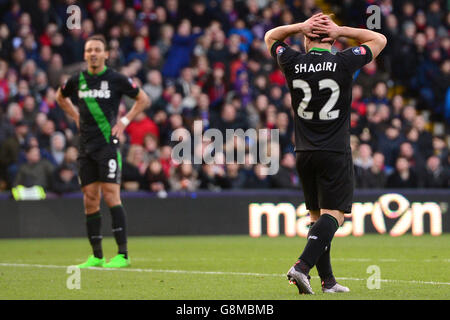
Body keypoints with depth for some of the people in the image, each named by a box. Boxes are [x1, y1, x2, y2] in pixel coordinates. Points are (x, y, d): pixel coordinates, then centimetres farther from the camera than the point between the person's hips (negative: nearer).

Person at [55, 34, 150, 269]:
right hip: (86, 147, 5)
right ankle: (96, 256, 11)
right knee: (90, 200, 4)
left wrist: (125, 121, -2)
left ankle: (122, 254, -12)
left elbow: (143, 99, 7)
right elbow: (60, 97, 28)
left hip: (108, 144, -5)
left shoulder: (116, 79, -4)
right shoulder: (77, 80, 7)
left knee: (111, 195, -13)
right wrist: (76, 117, 15)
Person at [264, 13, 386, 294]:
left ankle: (327, 280, 10)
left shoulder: (293, 63, 0)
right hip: (335, 154, -4)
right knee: (333, 215, -6)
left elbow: (271, 37, 21)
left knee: (317, 215, 11)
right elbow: (379, 40, 9)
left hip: (305, 154, 4)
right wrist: (340, 30, 3)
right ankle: (302, 267, -25)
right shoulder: (343, 63, -6)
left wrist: (301, 26, 8)